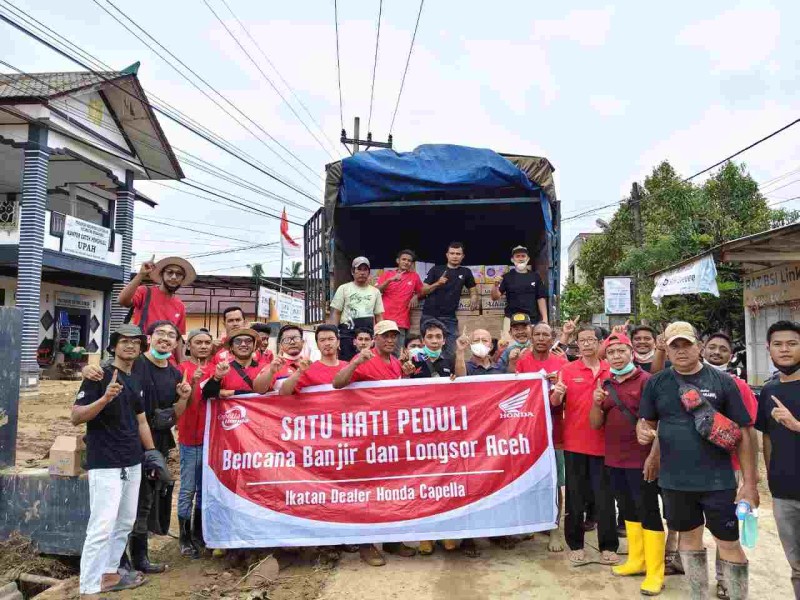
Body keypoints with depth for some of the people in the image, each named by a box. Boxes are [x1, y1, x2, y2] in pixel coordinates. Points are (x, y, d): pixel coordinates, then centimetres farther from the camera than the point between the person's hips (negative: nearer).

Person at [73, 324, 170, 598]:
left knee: (125, 523, 15)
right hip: (105, 464, -8)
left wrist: (152, 452, 18)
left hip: (133, 463, 8)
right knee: (102, 526, -10)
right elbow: (76, 416, -14)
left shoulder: (136, 381, 14)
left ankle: (110, 574, 28)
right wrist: (105, 399, -30)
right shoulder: (100, 375, -9)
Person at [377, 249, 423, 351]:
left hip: (401, 323, 0)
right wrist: (390, 280, -14)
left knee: (398, 353, -4)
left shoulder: (414, 276, 10)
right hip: (384, 319, 0)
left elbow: (420, 291, 24)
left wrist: (415, 297, 2)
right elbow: (377, 291, -2)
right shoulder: (387, 273, 8)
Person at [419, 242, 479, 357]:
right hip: (429, 316, -1)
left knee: (451, 351, -5)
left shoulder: (465, 272, 10)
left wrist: (474, 300, 0)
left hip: (449, 318, 1)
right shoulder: (436, 270, 5)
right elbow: (423, 291, 3)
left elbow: (473, 289, 22)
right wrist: (437, 284, -14)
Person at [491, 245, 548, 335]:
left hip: (533, 320, 1)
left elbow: (541, 298, 10)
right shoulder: (507, 277, 6)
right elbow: (495, 297, 1)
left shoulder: (535, 277, 10)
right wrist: (496, 285, -19)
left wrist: (545, 319, 2)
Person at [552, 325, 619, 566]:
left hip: (603, 443, 1)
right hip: (575, 443, -1)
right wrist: (557, 394, -28)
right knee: (575, 496, 7)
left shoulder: (611, 370, 4)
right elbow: (555, 403, -5)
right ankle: (575, 545, 17)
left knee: (605, 497, 6)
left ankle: (608, 547, 18)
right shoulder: (568, 370, -1)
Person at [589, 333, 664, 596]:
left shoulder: (645, 380, -10)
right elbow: (595, 424, 8)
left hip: (641, 460, -6)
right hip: (615, 459, 7)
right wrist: (597, 403, -12)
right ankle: (636, 560, 32)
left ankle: (655, 572, 10)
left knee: (648, 512, 1)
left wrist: (654, 456, -20)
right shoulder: (605, 384, 8)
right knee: (628, 510, 17)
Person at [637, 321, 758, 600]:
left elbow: (743, 433, -3)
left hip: (718, 480, -2)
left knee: (729, 543, 4)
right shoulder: (656, 383, 1)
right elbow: (646, 421, 9)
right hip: (674, 480, 2)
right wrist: (643, 431, -17)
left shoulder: (722, 381, -4)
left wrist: (749, 483, -6)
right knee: (689, 536, 17)